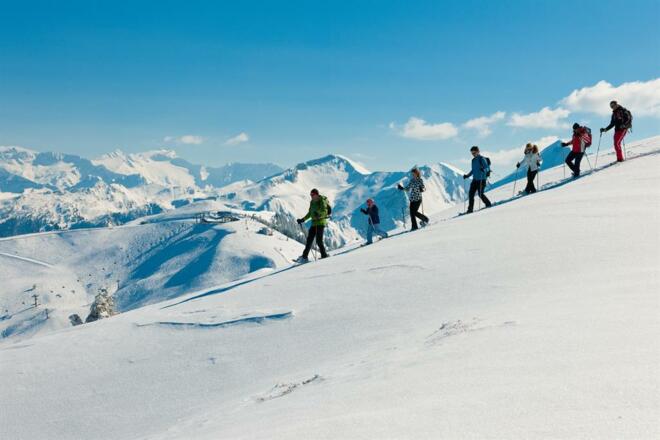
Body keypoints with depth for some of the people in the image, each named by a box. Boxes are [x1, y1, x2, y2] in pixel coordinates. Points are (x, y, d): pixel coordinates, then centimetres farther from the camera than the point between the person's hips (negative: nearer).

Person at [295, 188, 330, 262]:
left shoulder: (322, 201, -8)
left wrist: (319, 215, -38)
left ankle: (324, 256, -2)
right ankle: (305, 257, 9)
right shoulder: (312, 202, 14)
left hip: (321, 222, -7)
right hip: (314, 223, 8)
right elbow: (310, 213, 24)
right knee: (309, 239, 5)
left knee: (319, 240, -12)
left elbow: (324, 211, -21)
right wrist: (303, 220, 23)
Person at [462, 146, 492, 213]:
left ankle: (488, 204, 11)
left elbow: (488, 168, -14)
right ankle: (470, 209, 4)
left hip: (481, 179, -7)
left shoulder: (482, 159, -8)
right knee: (471, 194, 0)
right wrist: (467, 175, 23)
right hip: (475, 179, 7)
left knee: (480, 194, -10)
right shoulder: (473, 160, 14)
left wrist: (483, 170, -35)